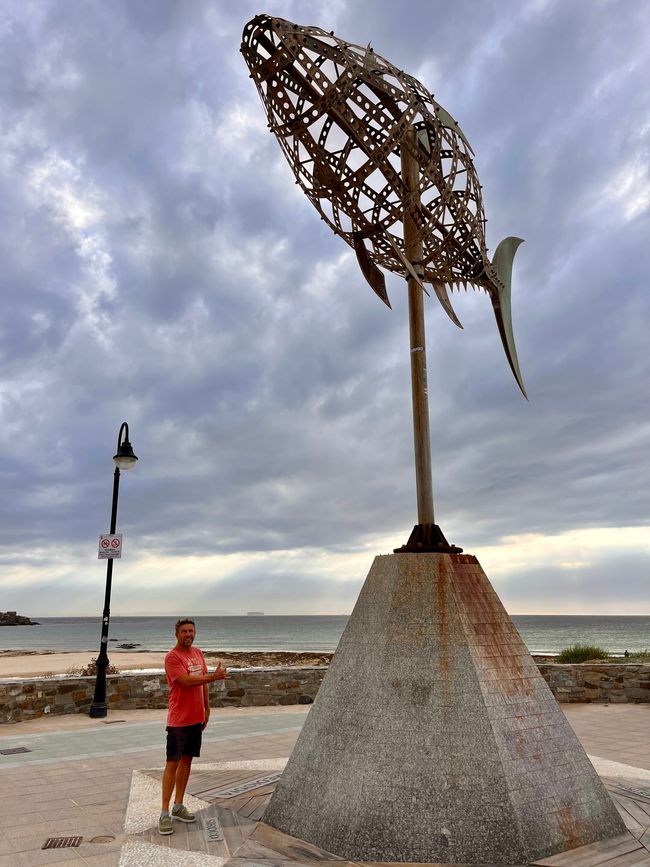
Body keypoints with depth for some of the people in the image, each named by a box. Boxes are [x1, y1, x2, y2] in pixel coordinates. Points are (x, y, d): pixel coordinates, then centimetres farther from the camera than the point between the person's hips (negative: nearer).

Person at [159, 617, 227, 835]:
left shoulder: (198, 653, 8)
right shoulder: (172, 657, -15)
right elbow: (186, 681, -25)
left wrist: (207, 707, 16)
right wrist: (214, 676, -25)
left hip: (196, 718, 7)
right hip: (178, 720, -7)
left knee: (187, 760, 13)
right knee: (173, 763, -2)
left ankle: (178, 807, 24)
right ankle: (165, 814, 5)